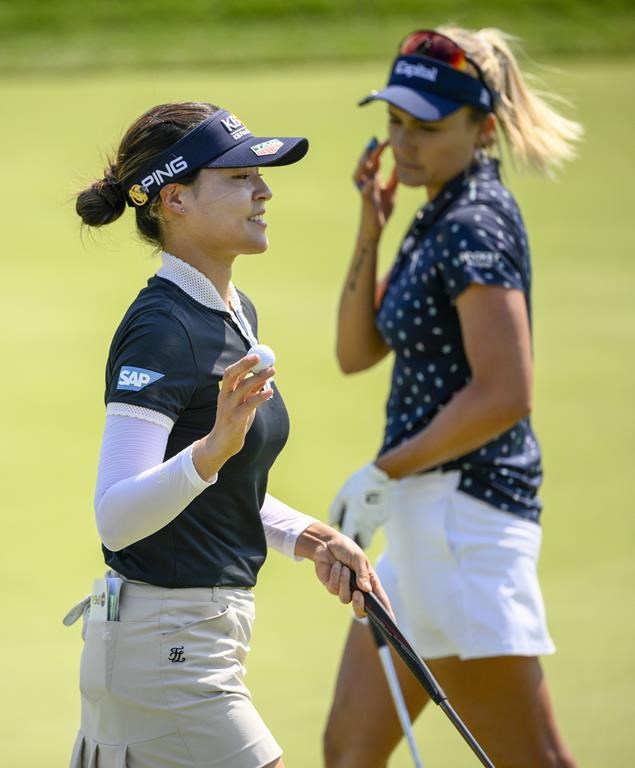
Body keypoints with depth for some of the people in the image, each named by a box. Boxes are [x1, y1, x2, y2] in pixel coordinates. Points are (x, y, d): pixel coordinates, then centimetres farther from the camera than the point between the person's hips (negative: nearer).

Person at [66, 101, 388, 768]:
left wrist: (305, 536, 8)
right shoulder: (161, 330, -17)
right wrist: (214, 446, -40)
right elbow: (115, 517, -26)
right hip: (163, 651, -9)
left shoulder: (237, 314, 13)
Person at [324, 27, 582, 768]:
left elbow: (503, 395, -23)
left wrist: (383, 474, -15)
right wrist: (369, 227, 4)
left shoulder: (476, 226, -15)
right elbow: (357, 351, 16)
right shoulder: (438, 221, 14)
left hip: (465, 511, -10)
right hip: (426, 515, 10)